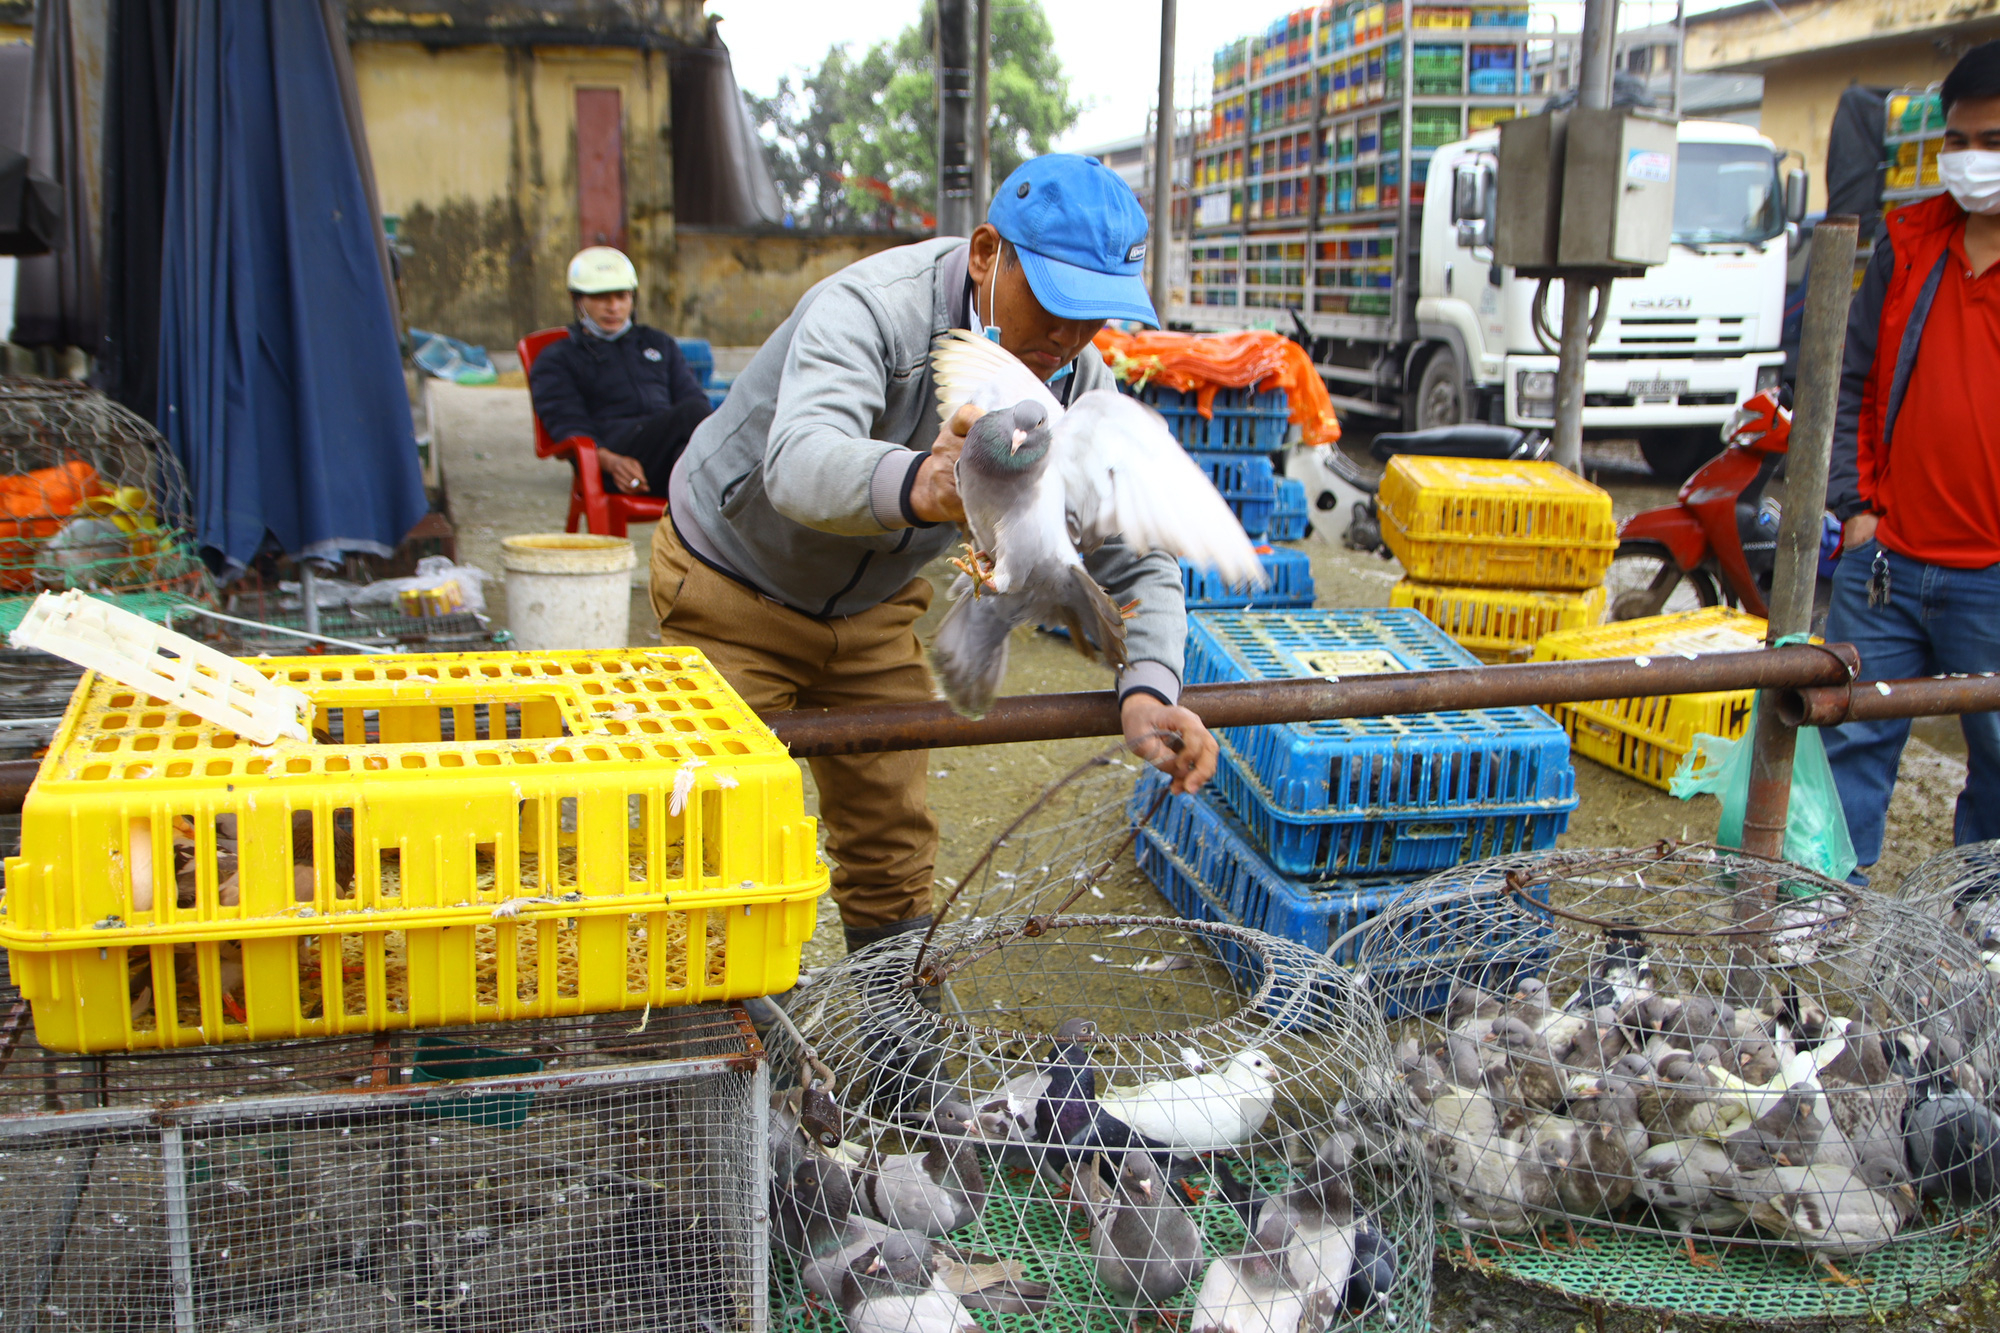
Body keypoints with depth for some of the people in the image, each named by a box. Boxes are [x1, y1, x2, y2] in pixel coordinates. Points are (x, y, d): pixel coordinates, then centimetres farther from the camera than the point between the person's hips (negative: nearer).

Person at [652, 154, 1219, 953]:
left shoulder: (1077, 382, -15)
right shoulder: (870, 308, -33)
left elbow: (1130, 560, -16)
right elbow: (797, 464, -52)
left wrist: (1148, 690, -36)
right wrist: (916, 484, -74)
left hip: (875, 604, 5)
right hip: (735, 590, -5)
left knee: (893, 845, 8)